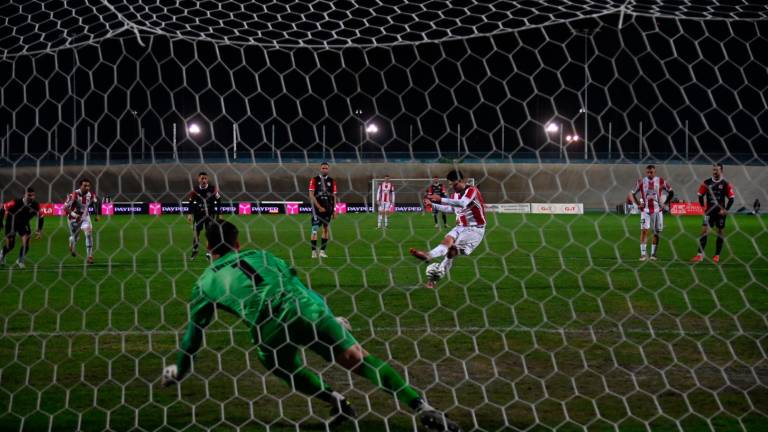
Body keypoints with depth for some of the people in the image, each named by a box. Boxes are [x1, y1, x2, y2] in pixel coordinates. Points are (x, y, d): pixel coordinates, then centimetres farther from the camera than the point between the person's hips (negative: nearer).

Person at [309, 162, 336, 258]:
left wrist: (334, 209, 5)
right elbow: (311, 195, -8)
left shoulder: (331, 181, 9)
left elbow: (334, 196, 11)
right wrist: (319, 207, -14)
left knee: (326, 229, 4)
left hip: (327, 208, 4)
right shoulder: (314, 180, -2)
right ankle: (314, 251, -7)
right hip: (317, 208, -4)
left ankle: (322, 251, 9)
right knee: (315, 229, -8)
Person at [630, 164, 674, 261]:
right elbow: (632, 194, 10)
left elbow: (671, 192, 10)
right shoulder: (641, 182, -1)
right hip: (645, 210, -1)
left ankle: (653, 254, 14)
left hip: (657, 210, 1)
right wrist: (638, 204, -2)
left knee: (656, 233, 4)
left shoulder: (660, 181, 0)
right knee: (644, 230, -15)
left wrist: (664, 203, 2)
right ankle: (643, 254, -16)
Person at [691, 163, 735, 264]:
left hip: (720, 212, -1)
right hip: (709, 211, 1)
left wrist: (725, 210, -9)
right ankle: (700, 255, -8)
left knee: (720, 232, 5)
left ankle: (717, 255, 13)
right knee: (704, 231, -7)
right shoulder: (707, 183, 1)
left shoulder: (726, 184, -5)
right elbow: (700, 195, 11)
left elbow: (731, 198, -3)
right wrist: (704, 207, 3)